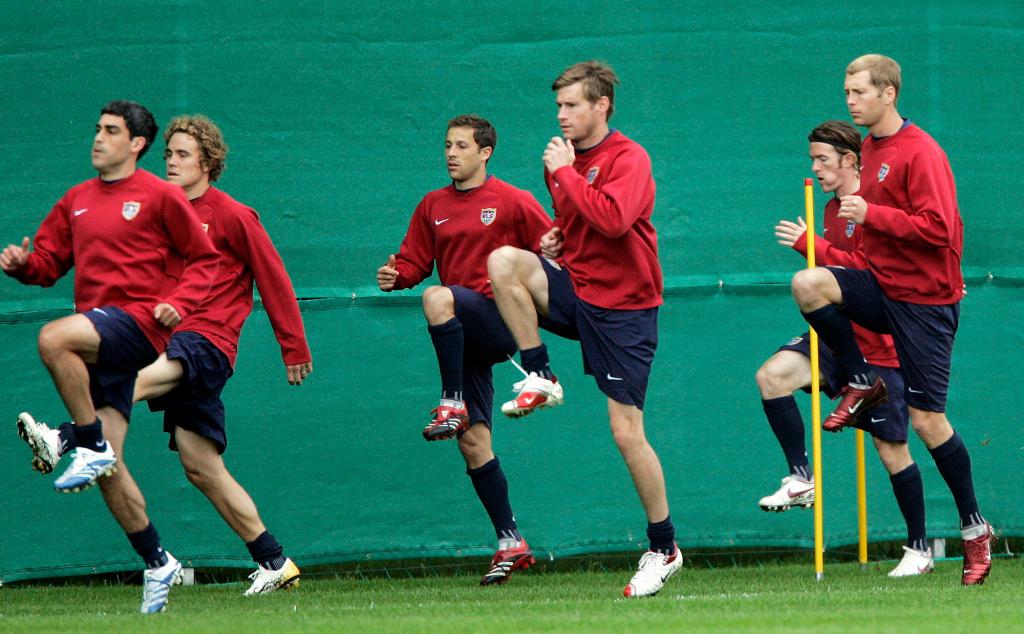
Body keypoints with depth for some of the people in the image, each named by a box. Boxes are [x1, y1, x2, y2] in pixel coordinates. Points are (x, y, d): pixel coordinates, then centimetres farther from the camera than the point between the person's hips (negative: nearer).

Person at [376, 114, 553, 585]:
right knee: (473, 442, 2)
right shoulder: (433, 207, 15)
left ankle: (453, 405, -26)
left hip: (498, 318, -6)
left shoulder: (512, 202, 0)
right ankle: (510, 543, 8)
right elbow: (414, 262, 15)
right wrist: (394, 276, -6)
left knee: (438, 298, -34)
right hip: (463, 339, 6)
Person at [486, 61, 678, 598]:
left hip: (623, 308, -6)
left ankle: (664, 549, 9)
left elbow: (611, 219, -30)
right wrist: (555, 235, 4)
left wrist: (565, 173, -22)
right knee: (503, 262, -21)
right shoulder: (569, 157, 8)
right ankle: (540, 379, -8)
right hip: (576, 290, 6)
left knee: (626, 432, -6)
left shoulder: (629, 159, -13)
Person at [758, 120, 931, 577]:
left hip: (878, 346, -8)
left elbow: (867, 267, -22)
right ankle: (802, 480, -8)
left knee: (892, 449, 0)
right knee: (772, 375, -16)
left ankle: (919, 550, 12)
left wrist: (812, 246, -20)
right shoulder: (833, 208, 14)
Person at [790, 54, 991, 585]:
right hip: (883, 286, 7)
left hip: (924, 298, -7)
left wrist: (871, 215, -24)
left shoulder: (921, 153, -15)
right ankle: (862, 383, -1)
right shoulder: (871, 148, 11)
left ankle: (975, 528, 10)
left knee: (928, 421, -5)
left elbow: (938, 227, -23)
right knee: (808, 284, -20)